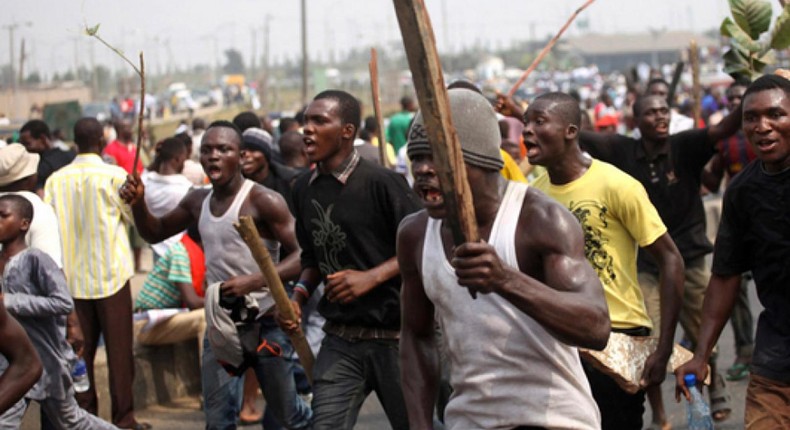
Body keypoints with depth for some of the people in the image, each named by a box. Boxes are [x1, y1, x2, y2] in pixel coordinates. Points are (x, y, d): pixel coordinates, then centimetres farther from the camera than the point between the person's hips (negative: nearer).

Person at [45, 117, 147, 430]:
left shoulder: (56, 180, -1)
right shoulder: (114, 176, -10)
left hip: (73, 276, 3)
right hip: (110, 274, -3)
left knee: (81, 350, 11)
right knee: (119, 349, 4)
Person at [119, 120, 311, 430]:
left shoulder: (263, 201, -15)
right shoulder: (198, 202, 6)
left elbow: (302, 255, -20)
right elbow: (155, 232, 21)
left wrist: (253, 281, -32)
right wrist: (138, 203, 1)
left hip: (265, 322, -6)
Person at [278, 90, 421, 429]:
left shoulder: (382, 182, -12)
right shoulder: (304, 189, 8)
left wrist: (371, 277, -19)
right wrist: (299, 294, 2)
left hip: (394, 337, -5)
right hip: (339, 341, 5)